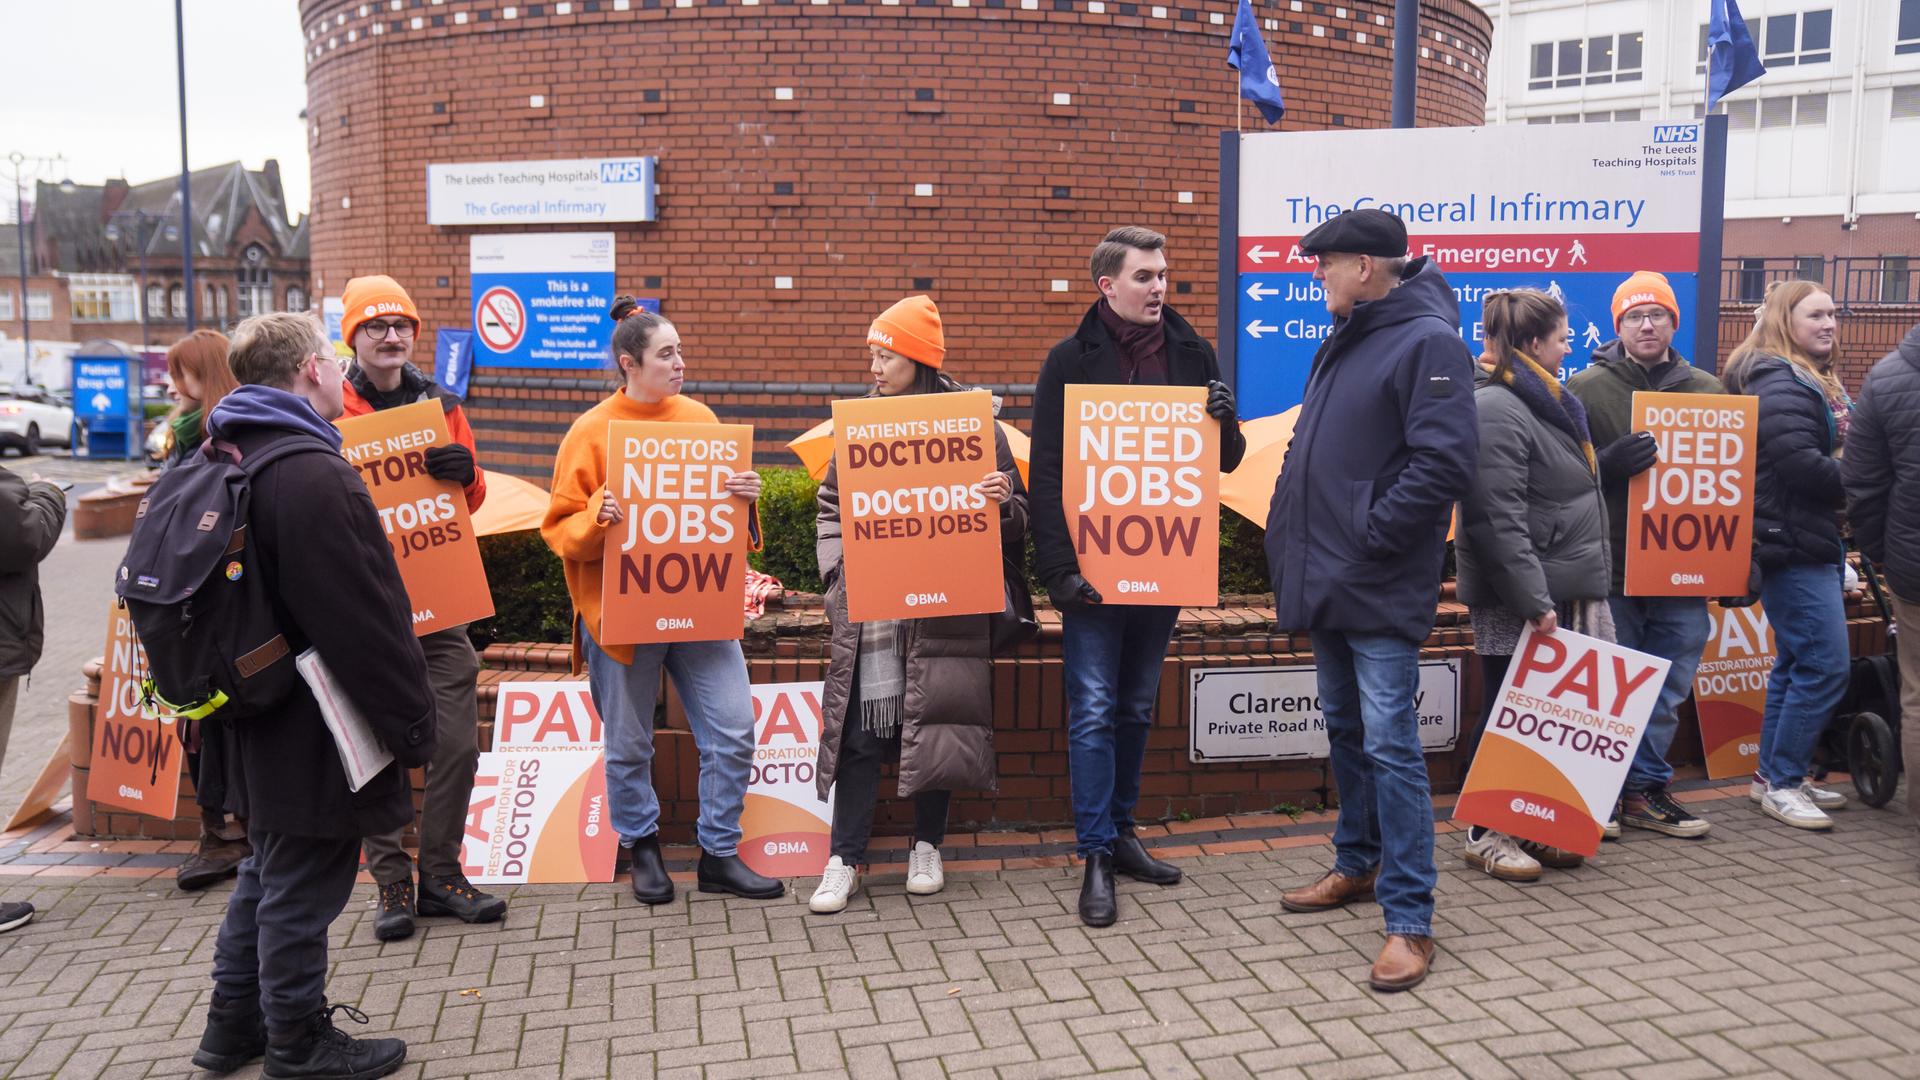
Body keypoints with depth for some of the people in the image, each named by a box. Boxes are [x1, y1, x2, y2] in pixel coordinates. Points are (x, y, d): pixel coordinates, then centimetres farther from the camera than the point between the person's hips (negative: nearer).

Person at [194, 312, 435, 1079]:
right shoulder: (313, 476, -24)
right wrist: (412, 726, -17)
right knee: (302, 886, 5)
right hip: (313, 729, -10)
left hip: (264, 720, 10)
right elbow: (365, 620, -25)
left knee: (270, 870, 23)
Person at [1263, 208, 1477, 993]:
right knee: (1344, 729, 19)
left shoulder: (1428, 341, -13)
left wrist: (1369, 537, -19)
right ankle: (1358, 865, 35)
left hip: (1379, 589, -9)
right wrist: (1292, 531, 12)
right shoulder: (1342, 342, 16)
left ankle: (1409, 921, -1)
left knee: (1389, 743, -8)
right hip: (1325, 578, 9)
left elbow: (1443, 463, -22)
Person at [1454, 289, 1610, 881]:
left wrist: (1566, 594, 21)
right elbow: (1498, 519, -23)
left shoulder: (1546, 403, 17)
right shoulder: (1495, 411, -16)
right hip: (1516, 604, -10)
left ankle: (1532, 828, 23)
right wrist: (1533, 600, -24)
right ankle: (1488, 834, 12)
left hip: (1562, 593, 10)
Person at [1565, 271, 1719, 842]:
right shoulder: (1586, 388, -1)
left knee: (1667, 690, 9)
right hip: (1612, 569, -4)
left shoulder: (1706, 390, 11)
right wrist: (1610, 465, -26)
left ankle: (1646, 789, 22)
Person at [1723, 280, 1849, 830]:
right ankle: (1782, 783, -1)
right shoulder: (1780, 384, -15)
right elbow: (1802, 466, -23)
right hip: (1794, 544, -11)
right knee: (1825, 666, -10)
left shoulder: (1811, 381, 20)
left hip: (1814, 544, 11)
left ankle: (1775, 776, 22)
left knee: (1797, 663, 14)